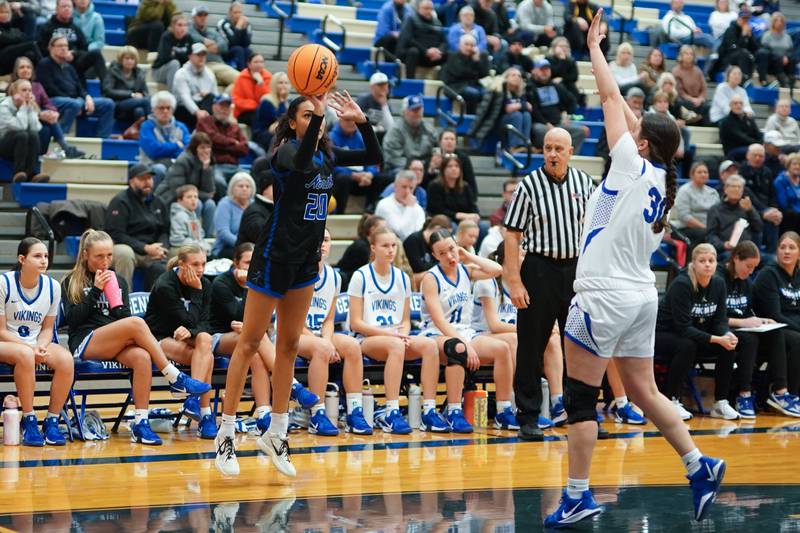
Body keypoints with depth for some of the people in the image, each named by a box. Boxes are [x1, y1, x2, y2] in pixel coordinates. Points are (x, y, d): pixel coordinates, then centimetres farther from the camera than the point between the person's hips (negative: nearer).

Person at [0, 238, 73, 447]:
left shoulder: (53, 286, 0)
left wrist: (41, 346, -14)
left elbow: (47, 328, 9)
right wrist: (31, 348, -21)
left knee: (66, 359, -28)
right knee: (25, 355, -39)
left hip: (36, 344, 4)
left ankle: (52, 421, -17)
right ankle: (28, 421, -28)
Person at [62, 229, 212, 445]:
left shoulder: (118, 281, 21)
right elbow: (71, 319, -4)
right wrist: (96, 290, -8)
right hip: (85, 344, -4)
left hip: (115, 345, 4)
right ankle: (176, 379, -27)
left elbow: (124, 318, 15)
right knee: (136, 323, -31)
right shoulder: (72, 282, 9)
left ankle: (140, 422, -37)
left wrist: (118, 306, -8)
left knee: (142, 357, -34)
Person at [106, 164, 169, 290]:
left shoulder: (158, 203, 16)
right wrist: (145, 248, -19)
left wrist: (161, 249, -6)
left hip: (151, 251, 4)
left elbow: (165, 231, 19)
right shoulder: (120, 202, -4)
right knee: (124, 253, -39)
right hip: (127, 247, -4)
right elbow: (115, 234, -12)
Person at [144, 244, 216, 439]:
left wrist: (191, 331, -27)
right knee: (207, 357, -30)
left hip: (183, 337, 5)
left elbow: (204, 324, -5)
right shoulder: (165, 285, -18)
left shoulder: (205, 284, 1)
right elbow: (189, 320, -20)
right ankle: (205, 414, -34)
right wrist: (196, 291, -19)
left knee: (204, 338, -33)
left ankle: (194, 399, -39)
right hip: (159, 338, -5)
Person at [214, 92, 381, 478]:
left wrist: (361, 120, -7)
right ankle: (225, 435, -1)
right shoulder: (287, 150, -14)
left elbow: (374, 157, 8)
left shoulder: (327, 154, 8)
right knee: (249, 343, -4)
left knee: (289, 345, 10)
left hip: (306, 260, 7)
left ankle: (277, 433, 16)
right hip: (274, 256, -7)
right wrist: (317, 115, -45)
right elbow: (300, 163, -38)